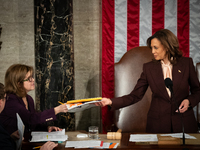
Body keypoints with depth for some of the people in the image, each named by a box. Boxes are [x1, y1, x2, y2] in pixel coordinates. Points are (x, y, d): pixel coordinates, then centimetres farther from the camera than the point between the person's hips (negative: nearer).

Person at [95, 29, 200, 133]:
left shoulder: (186, 63, -1)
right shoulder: (149, 68, 1)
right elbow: (135, 96, -1)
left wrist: (189, 101, -12)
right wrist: (111, 102, -13)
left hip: (184, 123, 0)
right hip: (158, 124, 0)